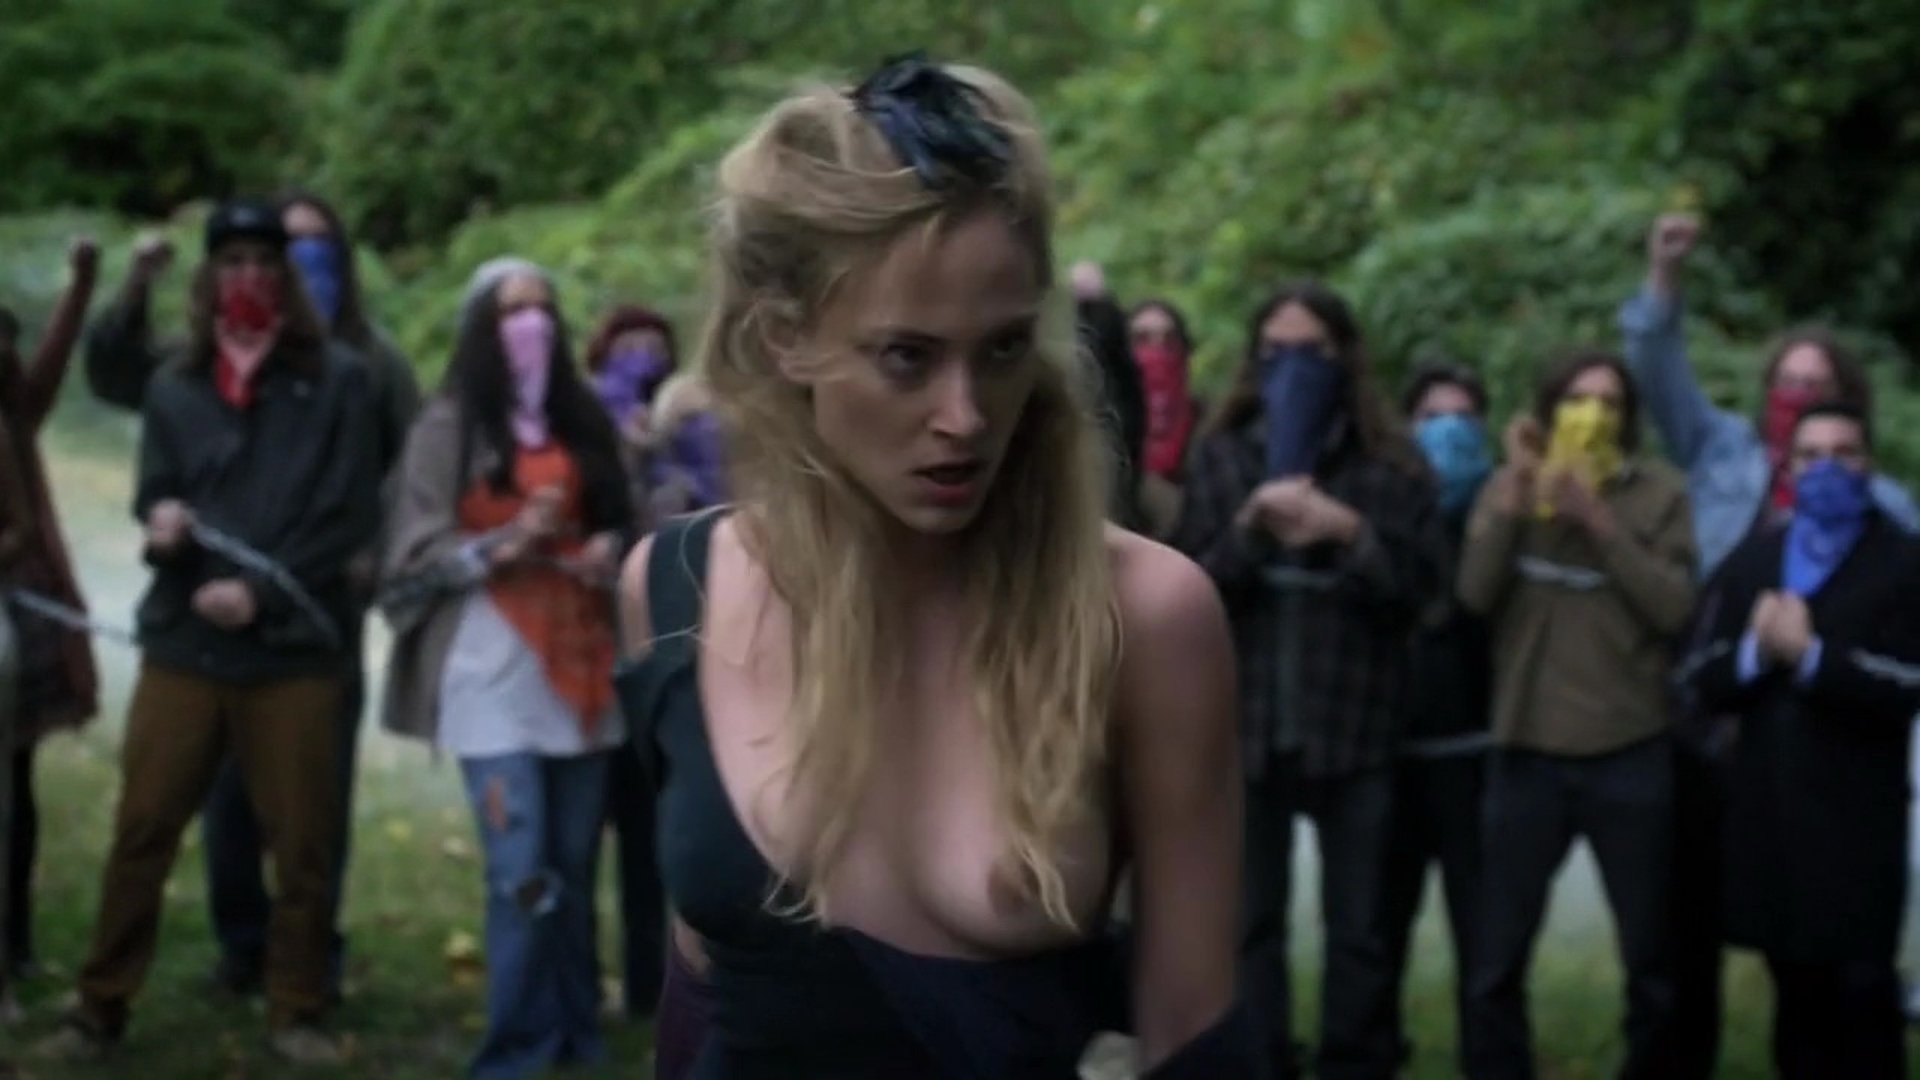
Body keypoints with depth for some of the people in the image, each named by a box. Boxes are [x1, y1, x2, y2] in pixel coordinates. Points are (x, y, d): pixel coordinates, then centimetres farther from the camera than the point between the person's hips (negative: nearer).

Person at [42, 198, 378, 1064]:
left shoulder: (337, 381, 3)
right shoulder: (173, 386, 12)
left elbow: (350, 515, -2)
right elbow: (155, 495, 10)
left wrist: (259, 588, -11)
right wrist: (160, 521, -14)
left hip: (296, 646, -2)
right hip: (183, 641, 2)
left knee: (302, 844, 4)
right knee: (140, 831, 2)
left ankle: (297, 1013, 18)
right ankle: (102, 1007, 14)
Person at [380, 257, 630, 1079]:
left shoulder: (582, 421, 13)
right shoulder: (449, 427, 0)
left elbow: (617, 523, 23)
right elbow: (414, 556, -3)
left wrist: (608, 551, 1)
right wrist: (503, 544, -16)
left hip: (579, 669, 4)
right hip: (493, 674, -4)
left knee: (574, 870, 6)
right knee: (522, 876, -10)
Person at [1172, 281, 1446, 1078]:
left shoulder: (1392, 462, 3)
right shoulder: (1220, 457, 7)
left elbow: (1424, 580, -2)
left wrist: (1350, 534, -15)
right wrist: (1248, 530, -15)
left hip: (1353, 728, -1)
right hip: (1245, 726, 1)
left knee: (1357, 927, 6)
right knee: (1249, 924, 7)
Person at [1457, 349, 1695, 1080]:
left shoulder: (1659, 495, 2)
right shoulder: (1509, 488, 6)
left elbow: (1676, 610, -9)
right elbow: (1475, 595, -8)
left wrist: (1601, 523, -14)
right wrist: (1517, 491, -13)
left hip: (1631, 755, -1)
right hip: (1527, 753, 1)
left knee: (1653, 957, 8)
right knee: (1496, 961, 4)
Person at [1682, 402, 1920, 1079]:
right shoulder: (1750, 559, 14)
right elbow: (1705, 681, 7)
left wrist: (1810, 655, -17)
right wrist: (1754, 651, -12)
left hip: (1856, 821, -4)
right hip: (1767, 815, 5)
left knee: (1862, 993, -3)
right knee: (1796, 992, 13)